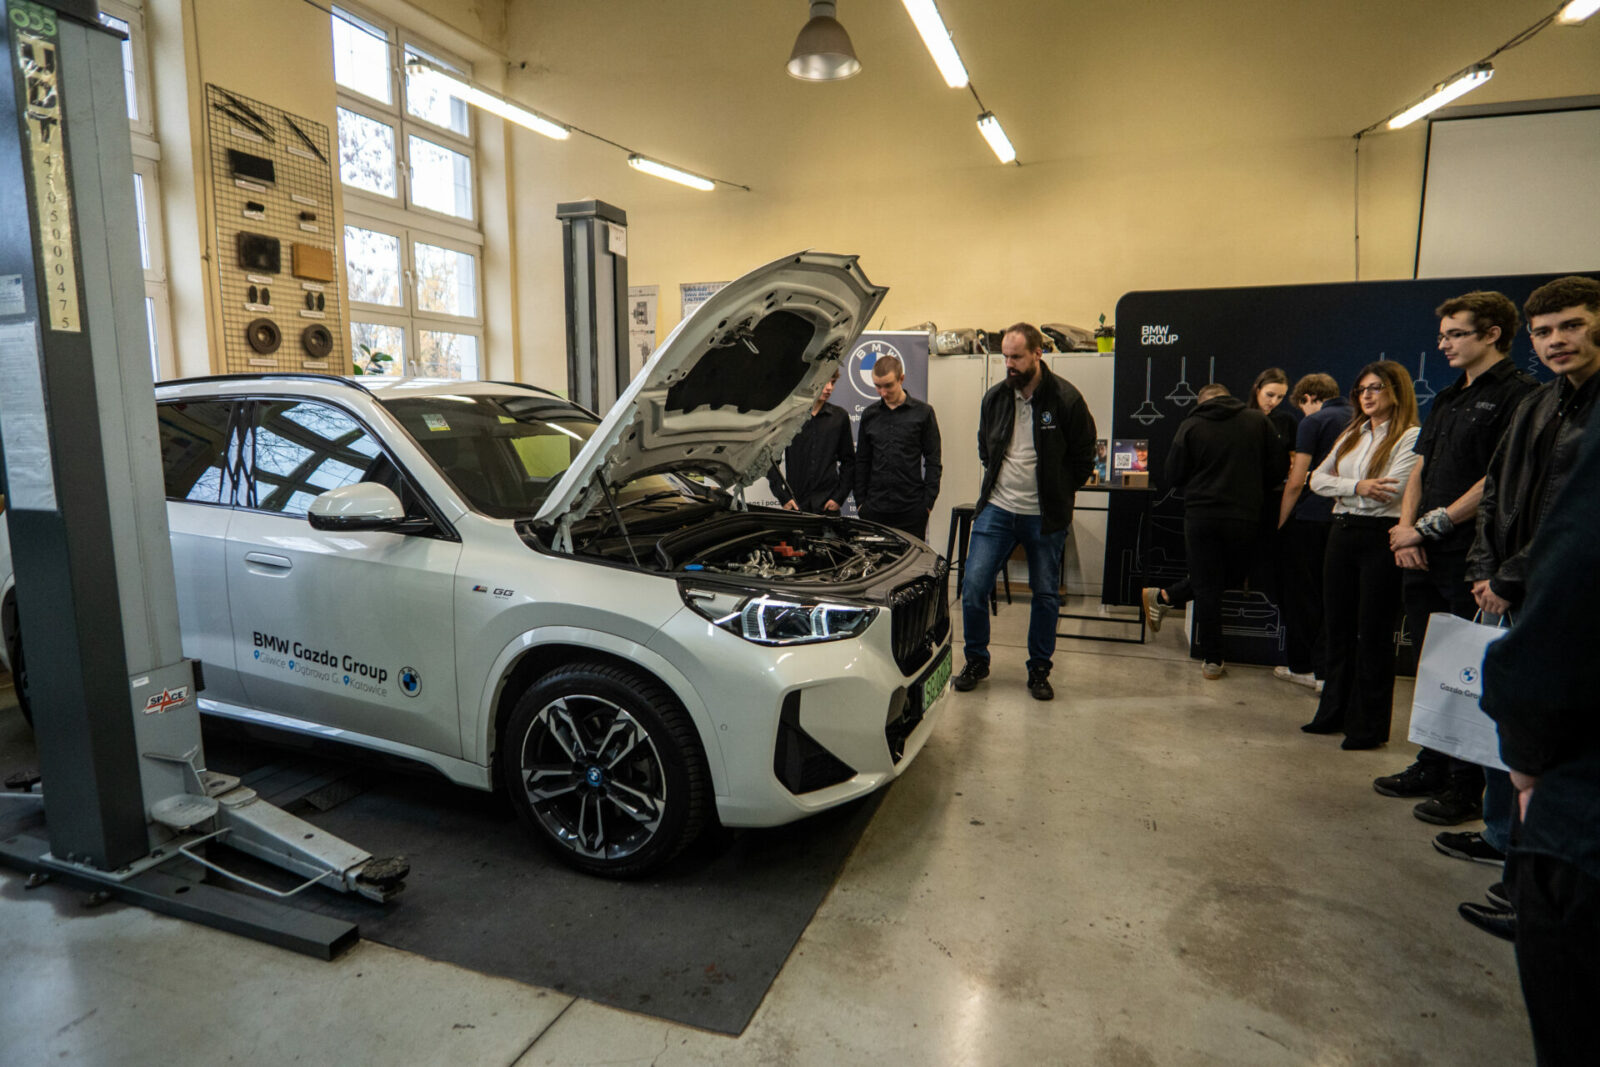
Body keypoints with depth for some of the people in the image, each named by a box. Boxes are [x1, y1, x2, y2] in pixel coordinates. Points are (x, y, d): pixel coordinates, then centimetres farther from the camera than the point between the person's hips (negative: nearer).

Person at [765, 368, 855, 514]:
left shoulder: (839, 417, 8)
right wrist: (783, 496, -4)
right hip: (795, 504, -1)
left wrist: (839, 497, 1)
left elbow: (848, 461, 11)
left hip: (828, 505, 2)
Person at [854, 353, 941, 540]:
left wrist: (928, 502, -5)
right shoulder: (869, 414, 10)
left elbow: (933, 461, 1)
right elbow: (861, 461, 13)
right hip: (874, 508, 3)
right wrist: (860, 500, 7)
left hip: (911, 509, -2)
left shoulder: (923, 412, 1)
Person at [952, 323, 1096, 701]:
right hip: (996, 509, 2)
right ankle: (976, 661, 16)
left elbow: (1083, 457, 2)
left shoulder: (1066, 399, -9)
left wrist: (1058, 495, 5)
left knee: (1046, 595, 8)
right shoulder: (995, 398, 2)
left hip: (1045, 516, -2)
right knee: (973, 585, -4)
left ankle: (1039, 670, 24)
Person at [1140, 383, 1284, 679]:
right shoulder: (1258, 421, 3)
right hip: (1246, 517, 1)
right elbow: (1277, 469, 4)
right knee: (1231, 576, 21)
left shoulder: (1190, 426, -2)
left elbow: (1171, 477, -2)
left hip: (1201, 516, -1)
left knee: (1207, 589, 8)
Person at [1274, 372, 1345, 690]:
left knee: (1302, 595, 6)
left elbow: (1296, 482, -11)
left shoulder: (1313, 423, -6)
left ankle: (1301, 666, 15)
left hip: (1310, 519, -5)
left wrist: (1280, 521, -3)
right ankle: (1323, 670, 11)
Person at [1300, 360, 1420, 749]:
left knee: (1373, 633, 1)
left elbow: (1390, 492, -18)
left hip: (1380, 538, -7)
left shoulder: (1411, 437, -7)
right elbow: (1318, 479, 7)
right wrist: (1356, 487, -10)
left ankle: (1369, 725, 13)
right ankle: (1335, 712, 25)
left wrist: (1342, 488, -5)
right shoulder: (1351, 434, 16)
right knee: (1338, 627, 13)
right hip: (1342, 534, 7)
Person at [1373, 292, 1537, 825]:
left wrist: (1429, 526, -13)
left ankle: (1468, 787, 12)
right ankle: (1432, 767, 26)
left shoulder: (1519, 393, -8)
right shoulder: (1447, 400, 18)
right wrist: (1406, 530, 0)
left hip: (1472, 559, -8)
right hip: (1424, 559, 8)